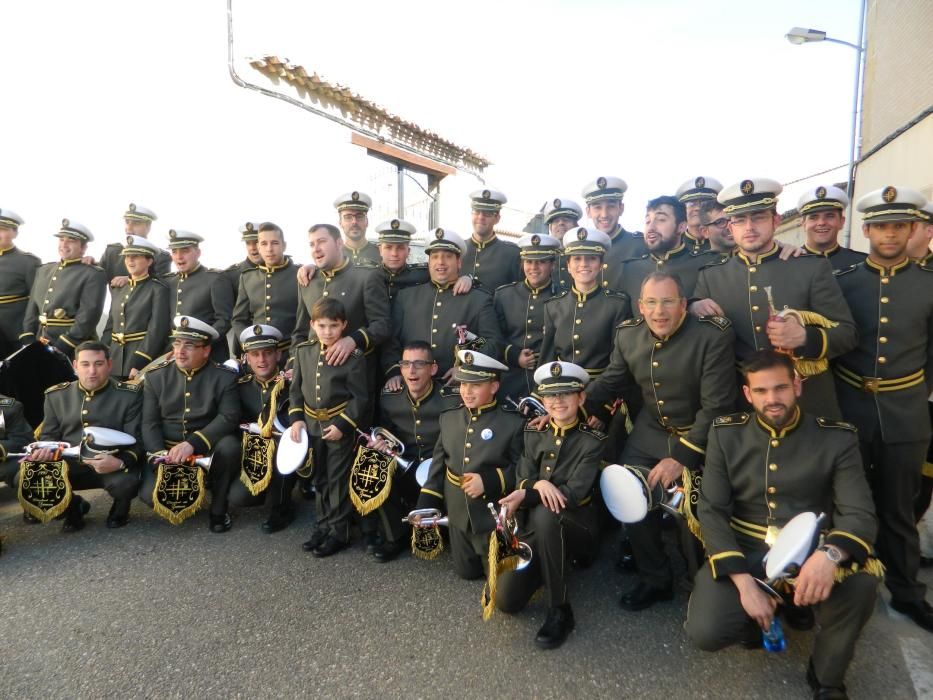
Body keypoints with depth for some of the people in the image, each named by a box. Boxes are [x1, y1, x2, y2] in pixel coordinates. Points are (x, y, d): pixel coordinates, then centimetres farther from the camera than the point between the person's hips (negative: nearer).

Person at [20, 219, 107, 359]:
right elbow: (32, 308, 14)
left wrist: (61, 347, -19)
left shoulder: (94, 275, -8)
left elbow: (88, 317, -16)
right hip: (39, 347, 6)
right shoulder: (44, 270, 15)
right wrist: (28, 341, 2)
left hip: (73, 350, -6)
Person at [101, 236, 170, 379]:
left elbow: (157, 330, -14)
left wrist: (139, 364, -19)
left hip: (143, 355, -6)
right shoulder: (119, 289, 15)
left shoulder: (158, 290, -6)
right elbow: (110, 327, 16)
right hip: (115, 360, 6)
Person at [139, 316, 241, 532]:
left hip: (208, 450, -1)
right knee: (150, 495, -24)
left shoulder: (224, 377, -5)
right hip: (166, 450, 2)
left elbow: (229, 417, -16)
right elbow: (149, 423, -1)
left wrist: (192, 444, -27)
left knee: (228, 445, -34)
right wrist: (161, 455, -19)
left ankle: (218, 509, -10)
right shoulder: (155, 376, 2)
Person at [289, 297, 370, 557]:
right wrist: (296, 418, -2)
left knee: (339, 480, 5)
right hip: (311, 425, 5)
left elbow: (360, 397, -12)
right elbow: (296, 388, 7)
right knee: (320, 478, 18)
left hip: (341, 426, -5)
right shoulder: (303, 351, 1)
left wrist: (342, 425, -17)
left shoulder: (353, 358, -15)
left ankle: (339, 531, 19)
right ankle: (323, 525, 34)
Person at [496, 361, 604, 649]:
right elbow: (522, 480, -4)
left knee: (545, 514, -39)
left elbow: (574, 494, -19)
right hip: (534, 528, 4)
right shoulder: (533, 433, 3)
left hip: (576, 526, -4)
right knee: (506, 600, -12)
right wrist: (538, 484, -28)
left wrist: (526, 496, -30)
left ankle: (560, 611, -23)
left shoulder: (592, 441, -10)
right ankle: (551, 567, 18)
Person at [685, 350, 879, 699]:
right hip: (744, 552, 0)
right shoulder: (725, 433, -2)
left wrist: (830, 554, -36)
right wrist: (744, 582, -19)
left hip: (810, 553, 0)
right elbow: (712, 511, -6)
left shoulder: (838, 438, -3)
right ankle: (761, 615, 15)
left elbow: (860, 513, -11)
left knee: (861, 581, -33)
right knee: (705, 632, -22)